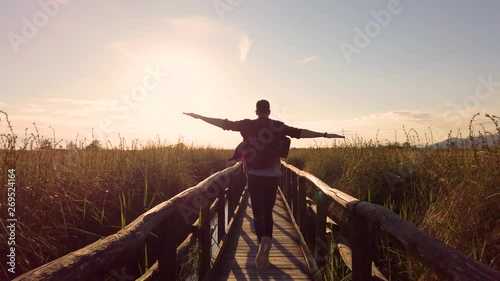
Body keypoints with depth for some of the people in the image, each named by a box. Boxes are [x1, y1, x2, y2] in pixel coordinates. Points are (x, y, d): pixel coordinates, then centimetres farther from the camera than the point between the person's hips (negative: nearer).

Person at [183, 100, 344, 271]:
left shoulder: (248, 124, -1)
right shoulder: (278, 126, 0)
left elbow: (224, 123, 0)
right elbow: (300, 133, -3)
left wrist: (199, 116, 7)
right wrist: (325, 135, 2)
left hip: (254, 175, -1)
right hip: (271, 176, 1)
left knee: (258, 212, 2)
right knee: (268, 212, 14)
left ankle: (263, 240, -26)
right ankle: (265, 248, 18)